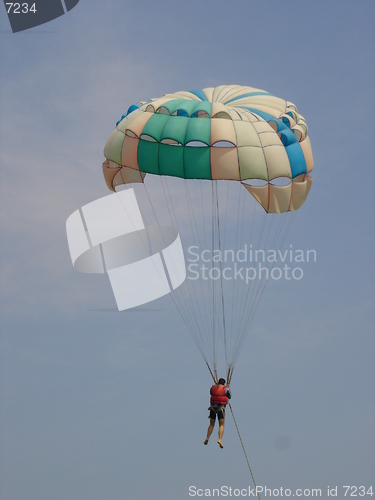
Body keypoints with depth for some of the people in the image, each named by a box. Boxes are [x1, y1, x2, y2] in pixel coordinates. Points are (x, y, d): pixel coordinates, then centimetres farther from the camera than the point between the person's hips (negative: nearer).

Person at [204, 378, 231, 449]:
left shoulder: (213, 387, 8)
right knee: (221, 425, -1)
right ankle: (220, 439, -19)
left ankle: (207, 438, -2)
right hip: (221, 408, -3)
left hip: (213, 407, 3)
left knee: (211, 424, 14)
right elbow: (229, 397, 16)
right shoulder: (226, 389, 2)